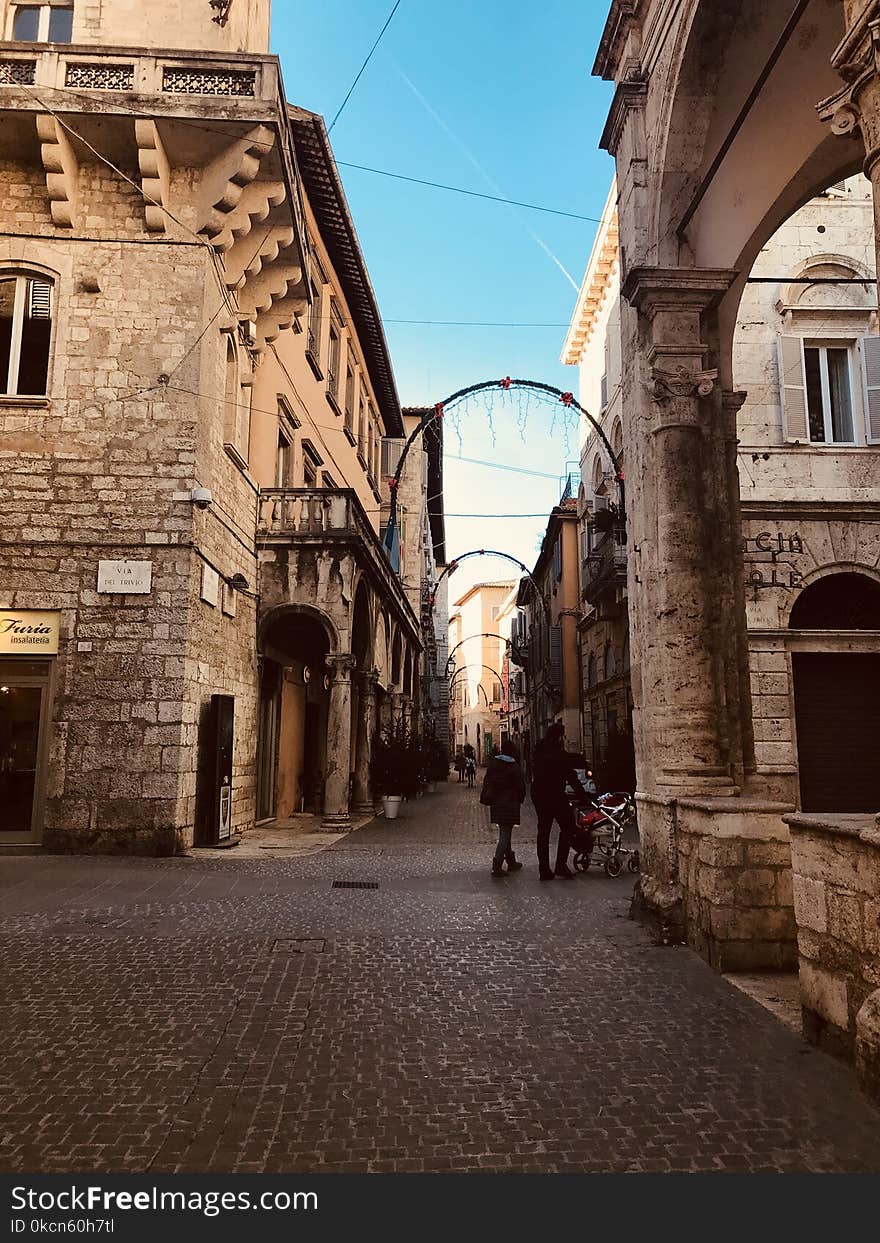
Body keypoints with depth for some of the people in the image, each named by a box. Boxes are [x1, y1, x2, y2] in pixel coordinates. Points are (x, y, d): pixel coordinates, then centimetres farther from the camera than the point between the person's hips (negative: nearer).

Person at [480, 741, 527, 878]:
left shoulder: (492, 764, 4)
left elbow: (486, 783, 7)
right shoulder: (514, 767, -12)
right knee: (505, 835, -4)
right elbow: (521, 787, -9)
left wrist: (486, 798, 13)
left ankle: (511, 862, 28)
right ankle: (497, 866, -10)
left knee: (504, 834, 17)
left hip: (496, 804, 6)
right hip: (510, 804, -6)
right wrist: (519, 800, 7)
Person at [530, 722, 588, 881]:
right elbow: (572, 777, -11)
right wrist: (582, 794, -5)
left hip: (538, 795, 7)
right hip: (555, 795, -7)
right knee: (567, 827, 6)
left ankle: (544, 869, 12)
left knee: (543, 831, 11)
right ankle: (561, 866, 0)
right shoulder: (560, 754, -13)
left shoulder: (538, 752, 9)